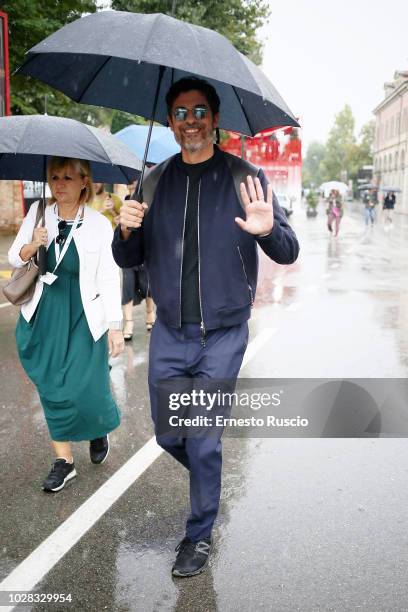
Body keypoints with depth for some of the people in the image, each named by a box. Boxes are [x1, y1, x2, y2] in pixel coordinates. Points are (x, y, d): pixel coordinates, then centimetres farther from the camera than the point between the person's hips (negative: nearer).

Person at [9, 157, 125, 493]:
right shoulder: (38, 214, 2)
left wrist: (115, 325, -10)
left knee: (86, 387, -5)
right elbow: (14, 258, 9)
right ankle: (64, 459, 22)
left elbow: (109, 278, -6)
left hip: (84, 320, -3)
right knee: (52, 388, 6)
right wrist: (32, 246, -13)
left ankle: (100, 431, 31)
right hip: (44, 317, 3)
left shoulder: (99, 225, -7)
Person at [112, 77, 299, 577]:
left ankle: (199, 536, 25)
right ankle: (209, 475, 46)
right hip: (168, 334, 3)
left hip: (223, 336, -3)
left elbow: (288, 253, -5)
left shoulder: (244, 178, -4)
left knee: (203, 443, 1)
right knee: (168, 436, 13)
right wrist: (126, 230, -16)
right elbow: (128, 260, 7)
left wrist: (268, 230, -28)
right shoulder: (154, 181, 4)